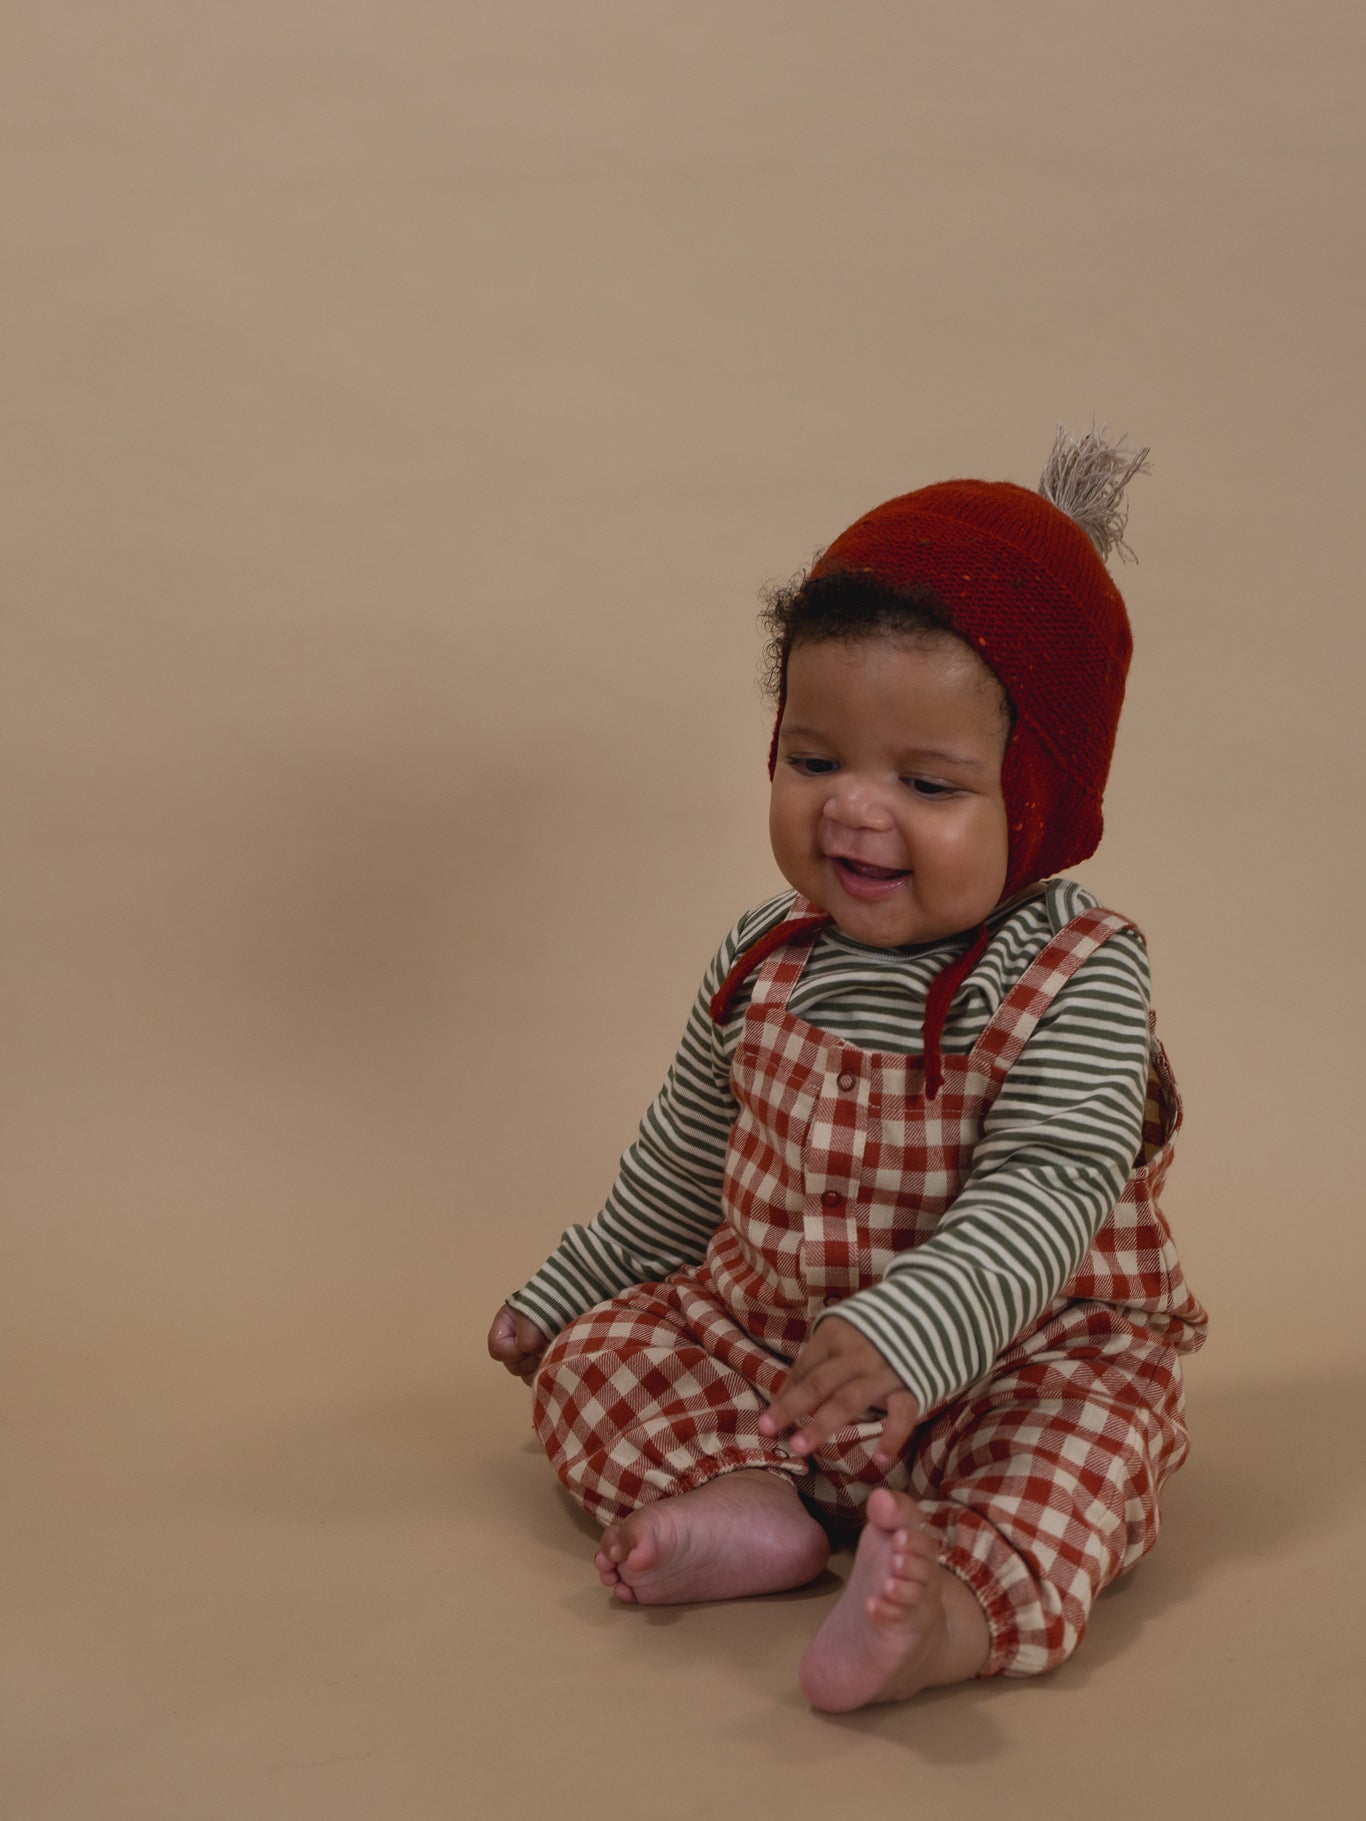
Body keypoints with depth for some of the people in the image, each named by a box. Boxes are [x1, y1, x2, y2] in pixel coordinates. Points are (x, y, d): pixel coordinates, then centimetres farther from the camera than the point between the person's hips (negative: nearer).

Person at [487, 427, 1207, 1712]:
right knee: (600, 1352, -8)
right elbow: (681, 1164, 15)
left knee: (1088, 1422, -33)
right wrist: (566, 1292, 24)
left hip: (1009, 1355, -5)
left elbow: (1040, 1202, -28)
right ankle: (749, 1502, -27)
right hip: (758, 1337, 5)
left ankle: (965, 1604, -56)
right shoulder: (767, 963, -1)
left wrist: (905, 1336, -45)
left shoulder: (1076, 978, -17)